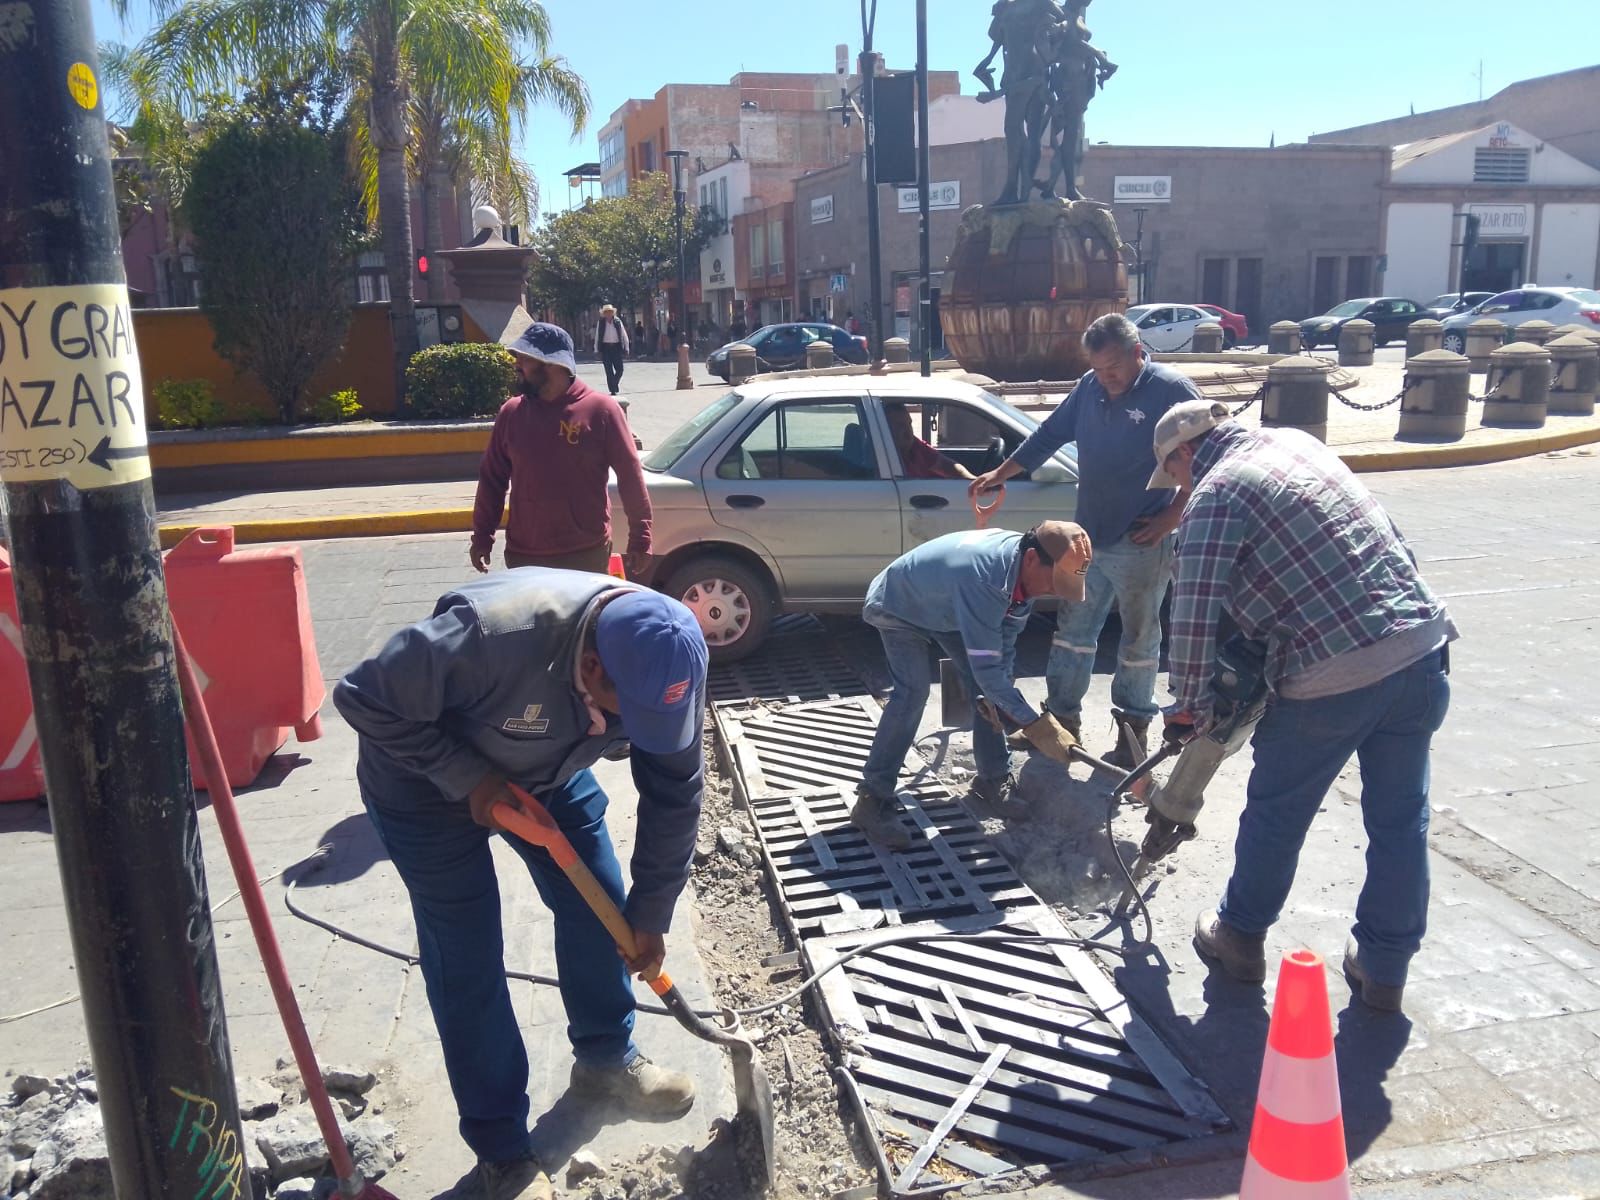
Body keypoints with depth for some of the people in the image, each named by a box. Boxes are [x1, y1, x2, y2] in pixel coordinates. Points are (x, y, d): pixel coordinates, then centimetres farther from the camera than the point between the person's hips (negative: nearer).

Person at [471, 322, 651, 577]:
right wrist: (482, 537, 9)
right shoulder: (511, 412, 3)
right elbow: (492, 479, 10)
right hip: (523, 556, 3)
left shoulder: (600, 410, -8)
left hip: (587, 554, -3)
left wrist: (640, 539, -7)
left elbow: (630, 477, -6)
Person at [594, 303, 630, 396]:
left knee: (619, 370, -1)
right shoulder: (601, 323, 3)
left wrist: (626, 348, 2)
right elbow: (597, 337, 6)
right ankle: (612, 390, 5)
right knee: (609, 371, 0)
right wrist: (597, 350, 2)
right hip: (605, 347, -1)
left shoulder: (618, 322, 4)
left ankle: (614, 385, 24)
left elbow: (624, 335, 7)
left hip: (616, 347, 1)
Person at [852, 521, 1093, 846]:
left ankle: (993, 780, 14)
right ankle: (873, 799, -18)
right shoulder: (982, 579, -45)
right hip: (898, 607, -8)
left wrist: (996, 694, -13)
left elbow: (1007, 633, -5)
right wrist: (1034, 725, -39)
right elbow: (986, 666, -43)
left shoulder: (1026, 568, -19)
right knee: (913, 691, -23)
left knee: (984, 687, 0)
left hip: (947, 608, 8)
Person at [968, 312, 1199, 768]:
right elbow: (1050, 434, 17)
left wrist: (1171, 517, -15)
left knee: (1139, 641, 7)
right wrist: (1001, 474, 18)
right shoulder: (1090, 387, 6)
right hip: (1088, 537, 6)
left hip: (1141, 546, -6)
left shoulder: (1171, 389, -12)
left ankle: (1132, 734, 20)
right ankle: (1063, 721, 24)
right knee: (1072, 631, 12)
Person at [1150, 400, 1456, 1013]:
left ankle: (1241, 937, 34)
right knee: (1400, 821, 17)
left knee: (1277, 814, 15)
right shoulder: (1297, 442, 14)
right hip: (1422, 651, 7)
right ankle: (1384, 968, 31)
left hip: (1331, 681, -7)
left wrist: (1187, 704, 1)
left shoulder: (1214, 496, -8)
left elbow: (1194, 617, -14)